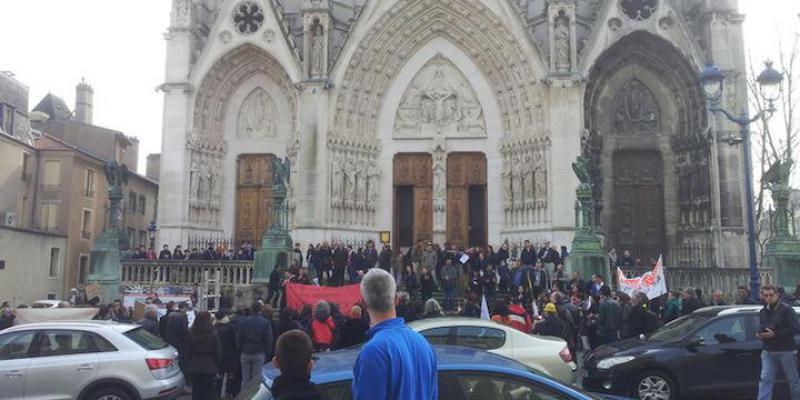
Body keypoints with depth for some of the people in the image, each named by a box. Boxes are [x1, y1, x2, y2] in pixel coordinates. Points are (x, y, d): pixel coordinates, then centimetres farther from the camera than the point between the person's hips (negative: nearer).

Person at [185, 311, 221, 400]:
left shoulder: (191, 334, -2)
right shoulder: (213, 334, -11)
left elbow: (188, 352, 5)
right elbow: (218, 352, -5)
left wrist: (188, 365, 14)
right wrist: (217, 366, 7)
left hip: (194, 366, 3)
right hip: (209, 367, -3)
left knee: (196, 391, 11)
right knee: (207, 392, 5)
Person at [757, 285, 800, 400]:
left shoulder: (786, 310, -7)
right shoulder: (763, 312, 13)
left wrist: (775, 334, -21)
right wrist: (760, 333, -4)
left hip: (786, 351, -5)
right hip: (768, 352, 5)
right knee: (765, 380, -3)